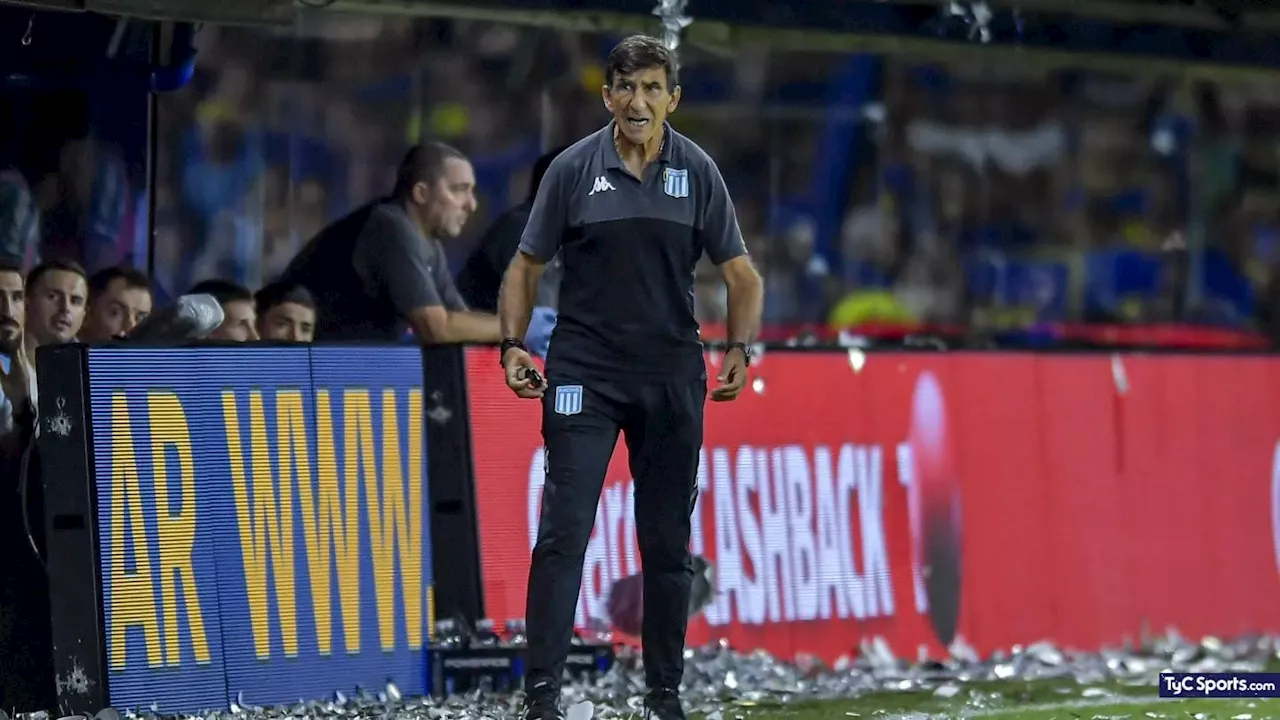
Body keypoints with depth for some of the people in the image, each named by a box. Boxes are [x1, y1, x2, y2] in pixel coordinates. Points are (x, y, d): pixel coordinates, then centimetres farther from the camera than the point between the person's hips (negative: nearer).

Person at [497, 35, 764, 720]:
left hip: (672, 376, 2)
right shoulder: (574, 169, -1)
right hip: (583, 373, -2)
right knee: (563, 531, -10)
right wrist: (513, 346, -5)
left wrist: (739, 350, -6)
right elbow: (526, 265, 6)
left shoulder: (697, 172, 2)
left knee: (668, 543, 6)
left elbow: (741, 275, 7)